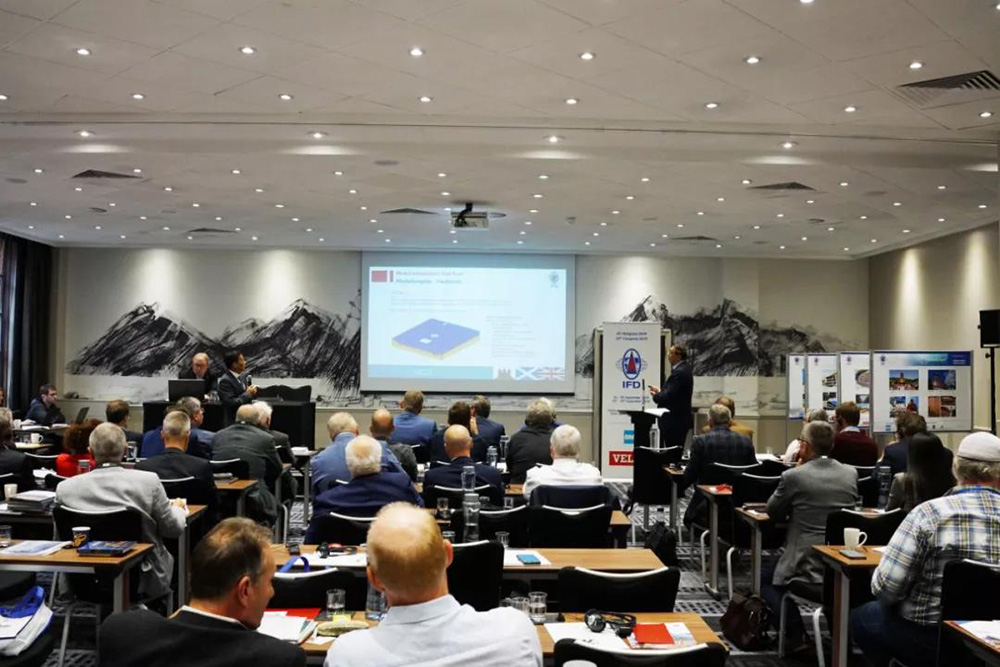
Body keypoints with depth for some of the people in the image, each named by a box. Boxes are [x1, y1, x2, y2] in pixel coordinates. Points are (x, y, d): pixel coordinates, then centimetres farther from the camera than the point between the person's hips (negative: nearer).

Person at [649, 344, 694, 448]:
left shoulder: (679, 372, -20)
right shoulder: (684, 369, 13)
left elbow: (669, 396, -24)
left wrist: (656, 396, -6)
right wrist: (660, 391, 10)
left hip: (674, 421, -11)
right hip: (681, 419, 11)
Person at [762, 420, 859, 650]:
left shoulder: (793, 476, -14)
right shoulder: (851, 473, 1)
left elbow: (772, 512, 3)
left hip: (807, 569, -6)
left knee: (765, 580, 22)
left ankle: (797, 635, 6)